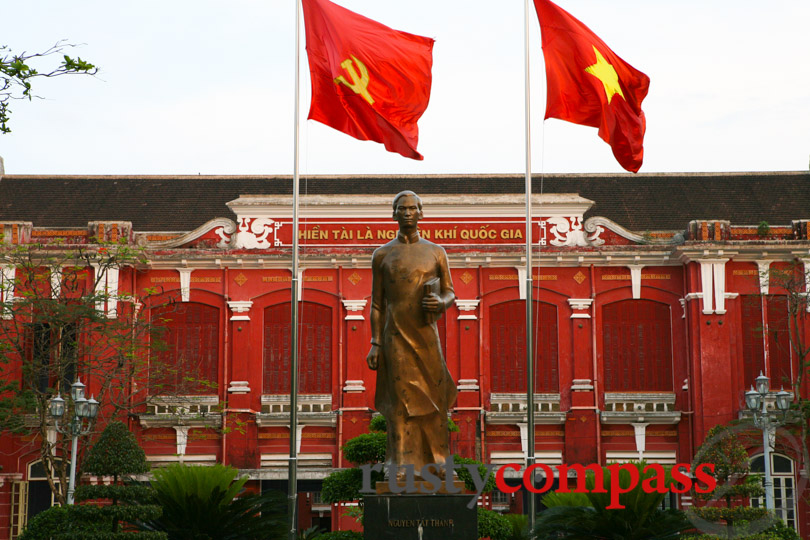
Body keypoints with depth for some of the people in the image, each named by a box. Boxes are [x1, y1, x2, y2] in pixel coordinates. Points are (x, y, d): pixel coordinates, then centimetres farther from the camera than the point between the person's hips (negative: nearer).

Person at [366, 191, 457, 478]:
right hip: (396, 336, -1)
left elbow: (450, 294, 10)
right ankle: (402, 464, 0)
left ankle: (437, 458, 15)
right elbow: (377, 303, 5)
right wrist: (375, 344, -1)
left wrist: (441, 303, -15)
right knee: (401, 400, -3)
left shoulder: (436, 252, 6)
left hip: (427, 333, 1)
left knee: (433, 398, 3)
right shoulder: (382, 255, 4)